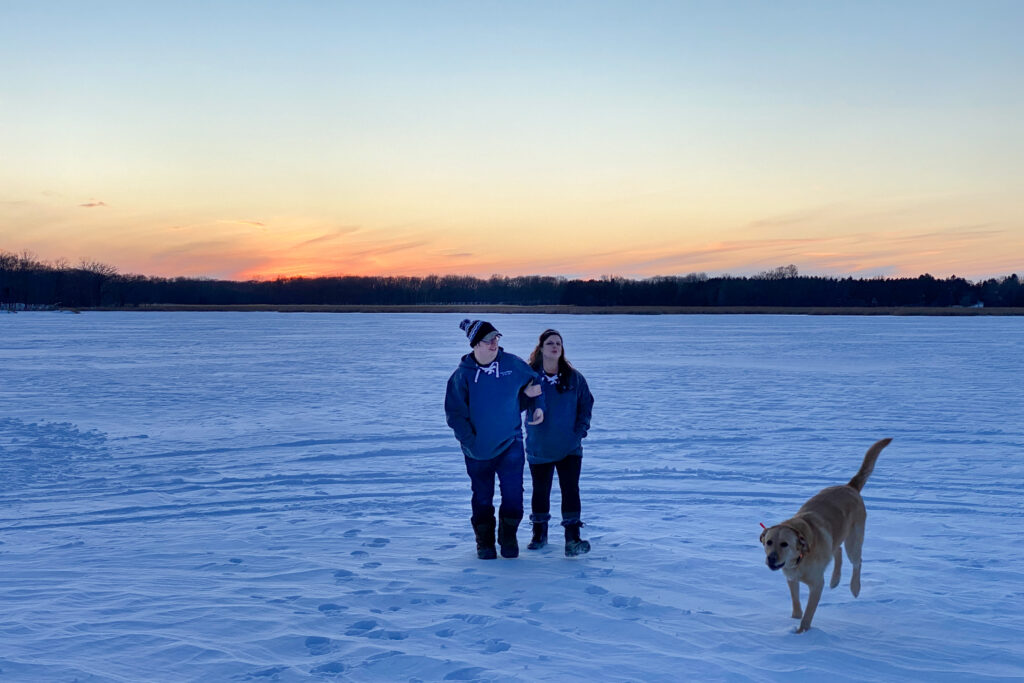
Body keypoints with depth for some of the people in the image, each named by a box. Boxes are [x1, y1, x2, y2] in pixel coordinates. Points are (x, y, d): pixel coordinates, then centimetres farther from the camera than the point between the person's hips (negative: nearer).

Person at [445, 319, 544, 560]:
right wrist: (469, 440, -10)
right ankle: (484, 541, 26)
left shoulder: (512, 364, -2)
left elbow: (535, 381, 17)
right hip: (478, 449, 0)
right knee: (482, 497, 10)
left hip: (510, 443, 1)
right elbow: (454, 413, -3)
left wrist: (538, 405, 4)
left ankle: (508, 538, 16)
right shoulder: (462, 375, -6)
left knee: (513, 492, -4)